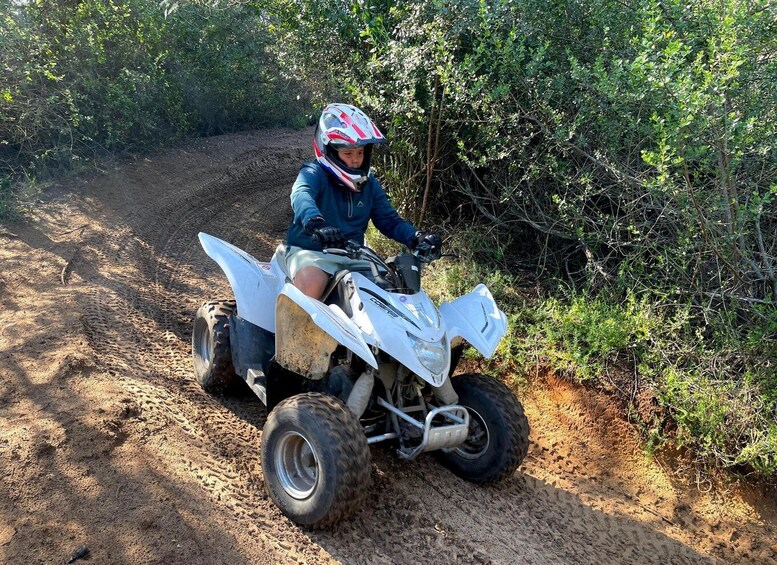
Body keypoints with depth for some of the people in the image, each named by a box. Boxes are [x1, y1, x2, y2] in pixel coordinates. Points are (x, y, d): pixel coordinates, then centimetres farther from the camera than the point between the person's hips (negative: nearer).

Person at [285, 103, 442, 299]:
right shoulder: (313, 174, -8)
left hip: (353, 255, 6)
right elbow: (301, 196, -30)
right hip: (311, 252, -5)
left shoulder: (369, 184, 11)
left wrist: (417, 238, -11)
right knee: (311, 283, -36)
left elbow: (389, 220, 10)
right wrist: (316, 223, -53)